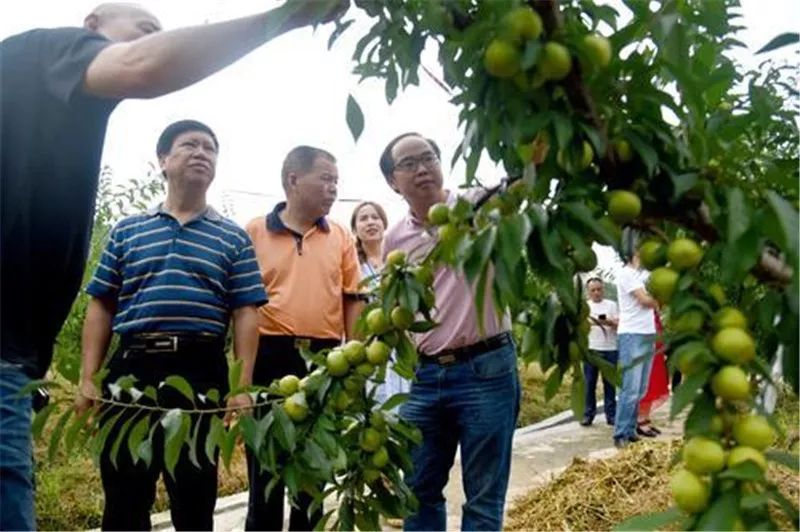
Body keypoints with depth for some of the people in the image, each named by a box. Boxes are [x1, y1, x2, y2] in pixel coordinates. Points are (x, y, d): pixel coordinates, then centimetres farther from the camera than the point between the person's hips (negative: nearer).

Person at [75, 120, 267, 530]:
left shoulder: (233, 238, 9)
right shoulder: (126, 231, 12)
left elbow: (245, 314, 3)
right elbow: (101, 307, 11)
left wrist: (242, 387, -6)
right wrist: (88, 379, 3)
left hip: (201, 371, -1)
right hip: (131, 367, 1)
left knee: (195, 497, 8)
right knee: (124, 498, 9)